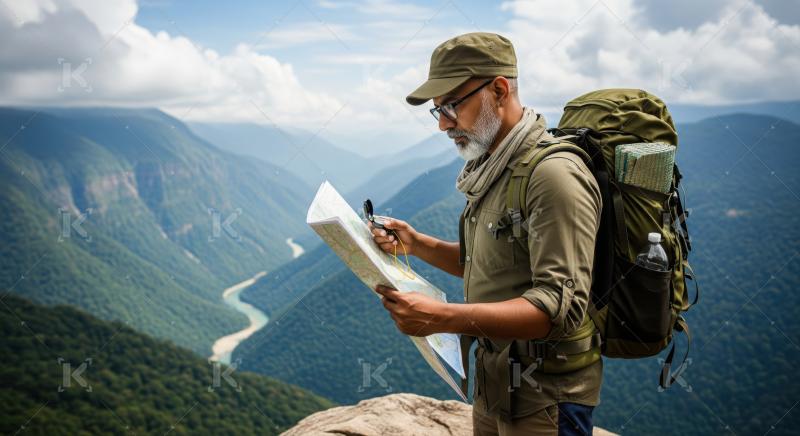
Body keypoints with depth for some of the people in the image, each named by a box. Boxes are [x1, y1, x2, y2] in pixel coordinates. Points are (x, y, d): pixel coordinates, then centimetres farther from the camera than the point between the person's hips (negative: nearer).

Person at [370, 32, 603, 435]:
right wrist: (417, 244, 1)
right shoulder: (492, 168, 6)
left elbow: (561, 306, -28)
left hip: (542, 398, -8)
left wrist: (442, 318, -36)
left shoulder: (553, 174, -22)